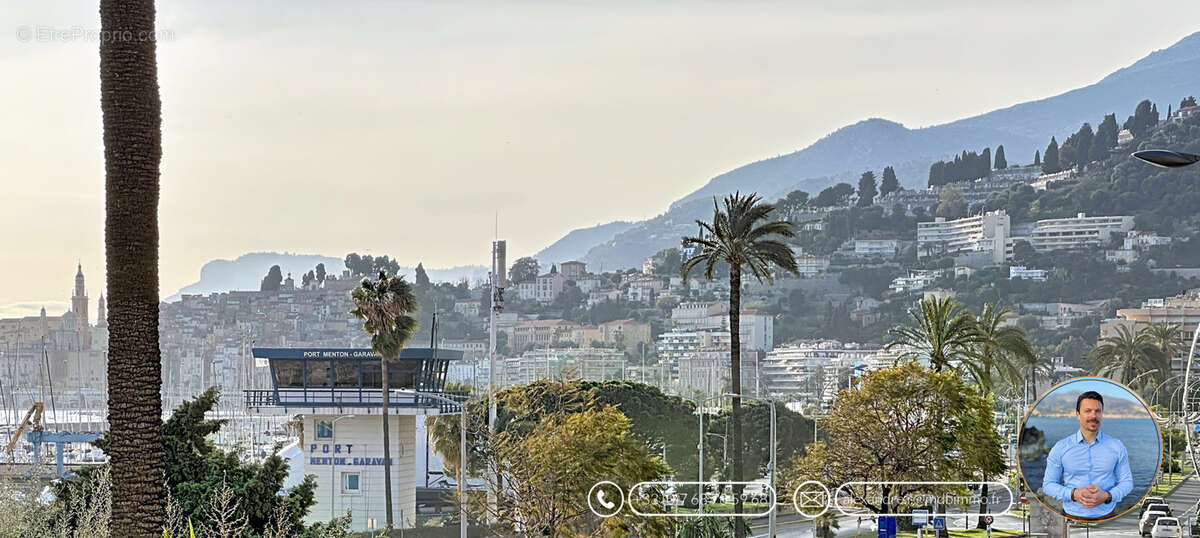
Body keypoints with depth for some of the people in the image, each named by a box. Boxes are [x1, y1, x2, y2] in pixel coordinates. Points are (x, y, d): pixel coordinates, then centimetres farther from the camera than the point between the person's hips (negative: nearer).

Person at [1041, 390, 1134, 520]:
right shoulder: (1060, 448, 0)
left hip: (1106, 517, 0)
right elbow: (1048, 484, 2)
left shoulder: (1117, 446, 3)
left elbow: (1126, 481, 6)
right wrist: (1074, 494, -16)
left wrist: (1107, 496, -14)